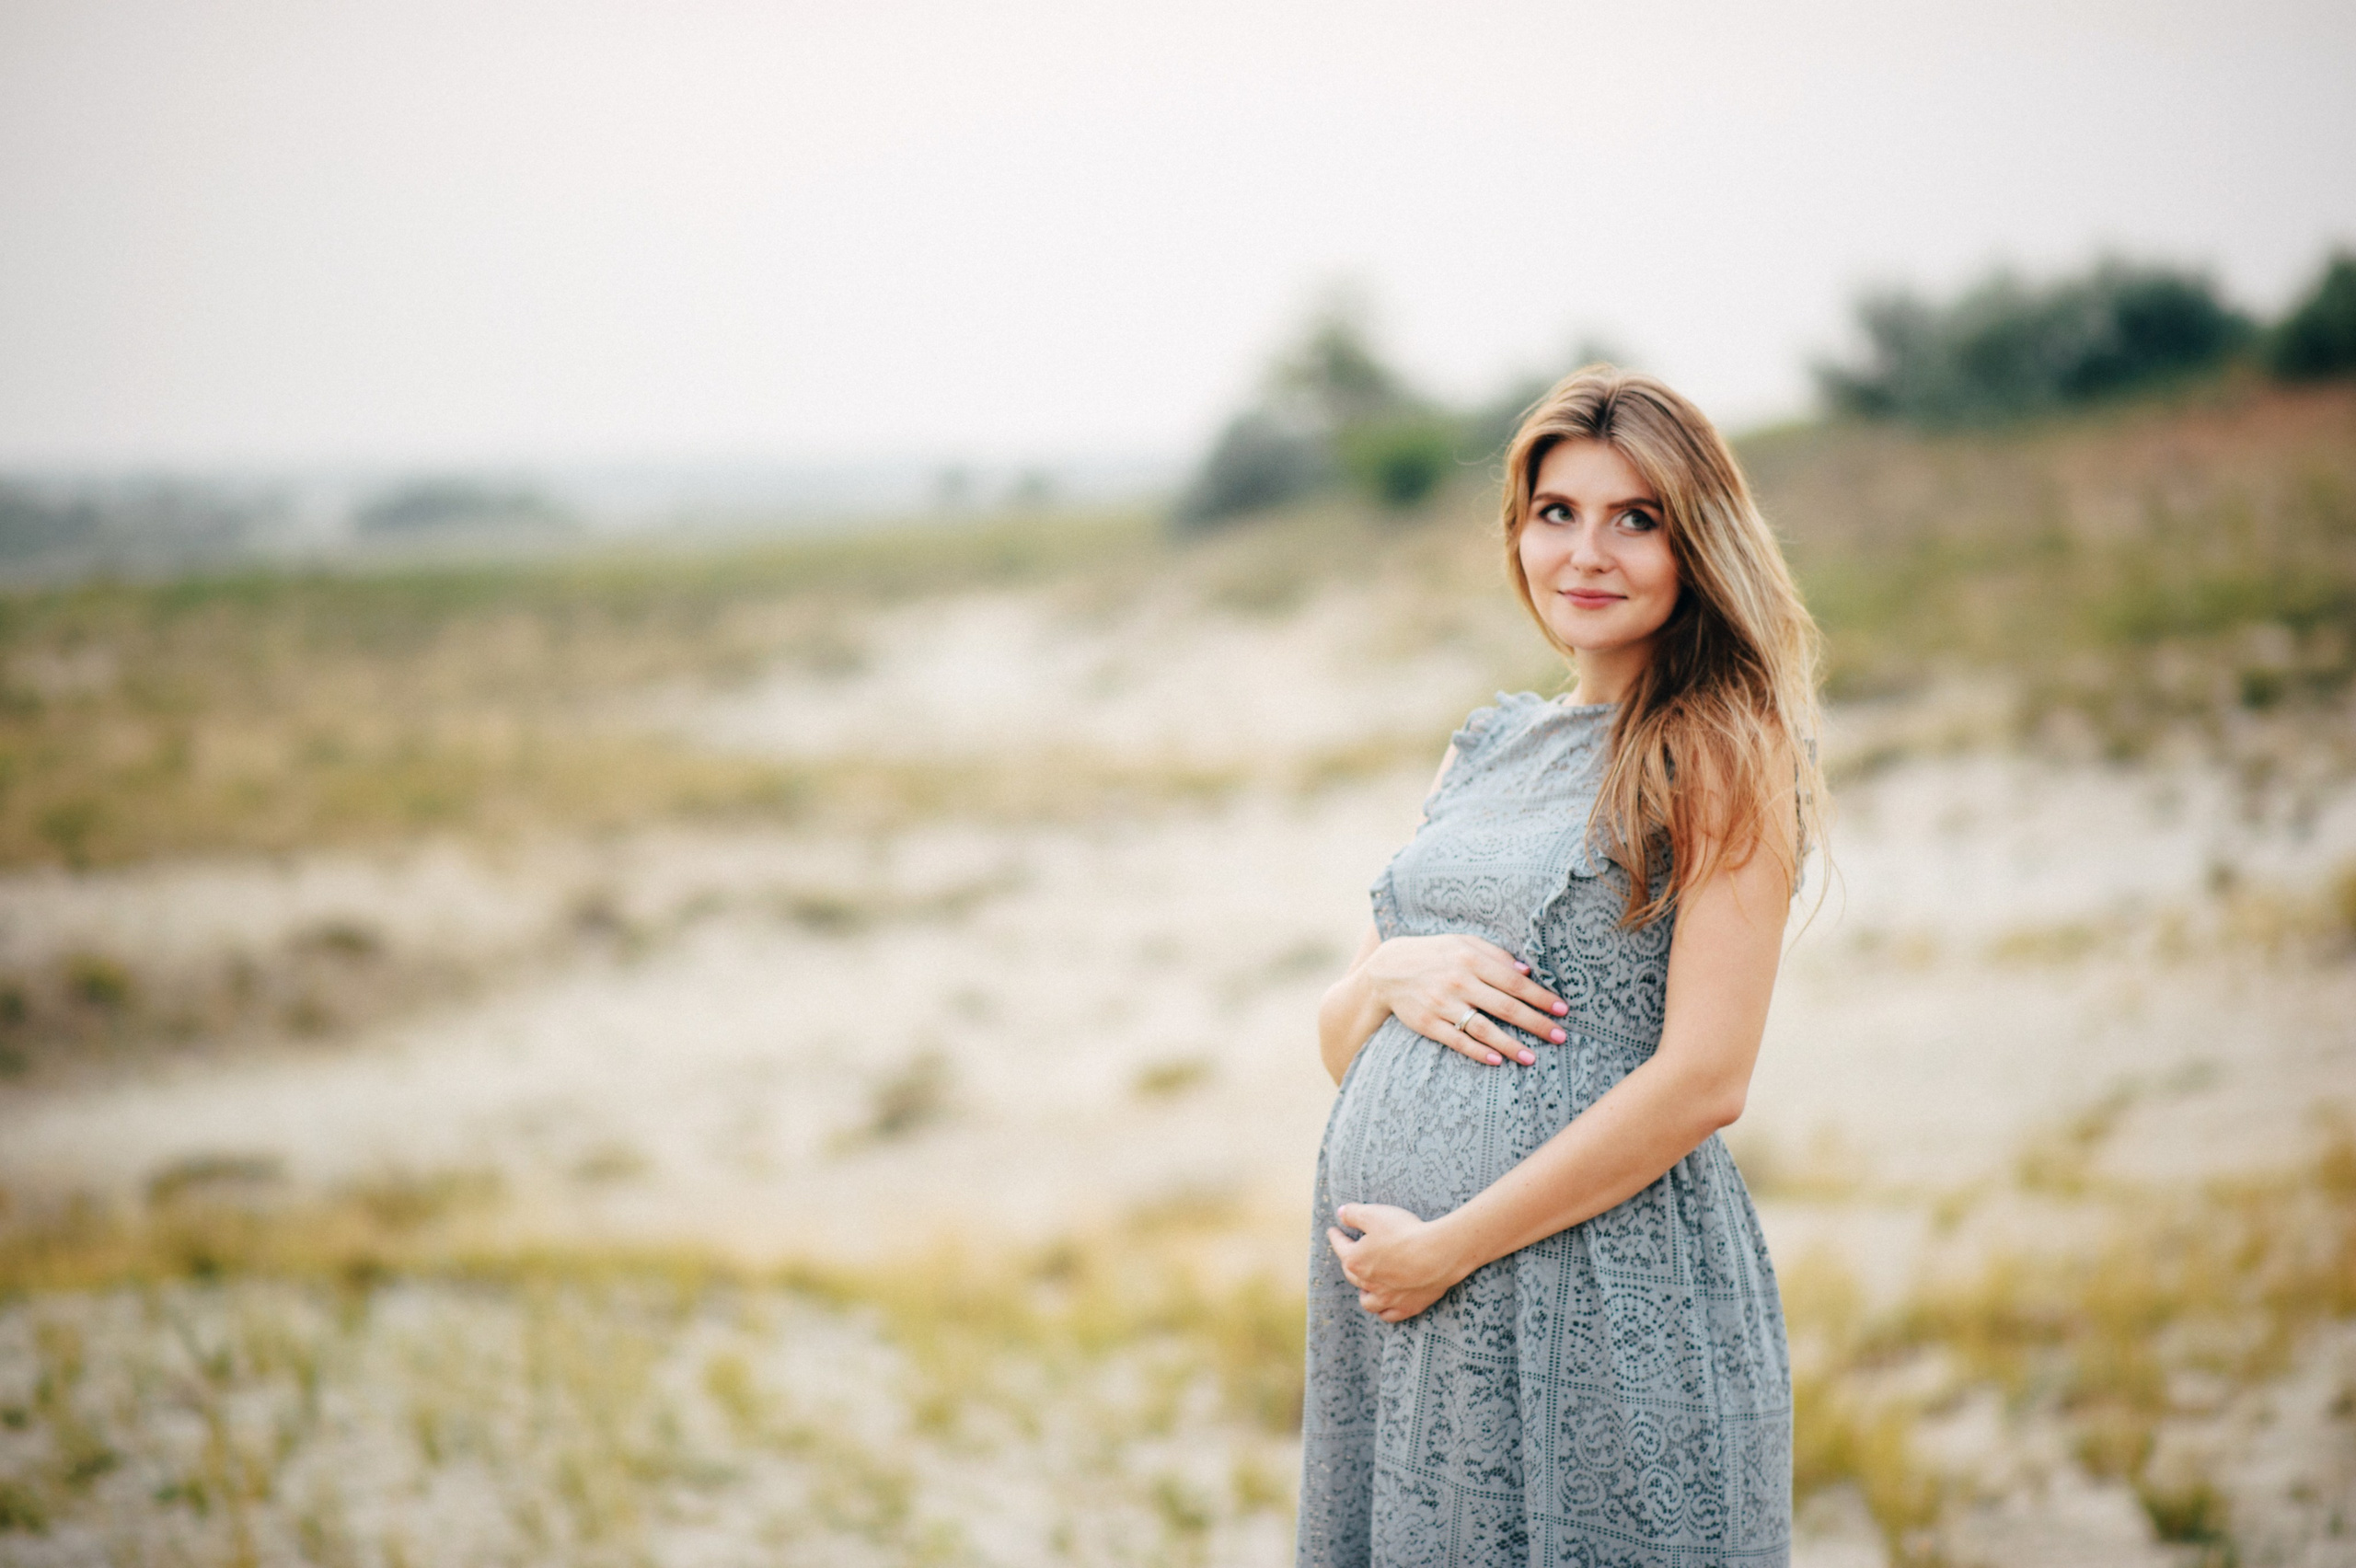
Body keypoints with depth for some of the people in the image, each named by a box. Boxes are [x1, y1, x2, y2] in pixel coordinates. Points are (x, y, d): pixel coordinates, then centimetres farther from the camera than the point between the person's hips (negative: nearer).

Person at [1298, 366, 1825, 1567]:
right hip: (1380, 1290, 6)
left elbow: (1703, 1083, -15)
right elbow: (1338, 1042, 15)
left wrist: (1450, 1247, -14)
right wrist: (1391, 977, -8)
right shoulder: (1487, 749, 13)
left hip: (1601, 1297, -6)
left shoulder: (1723, 755, -6)